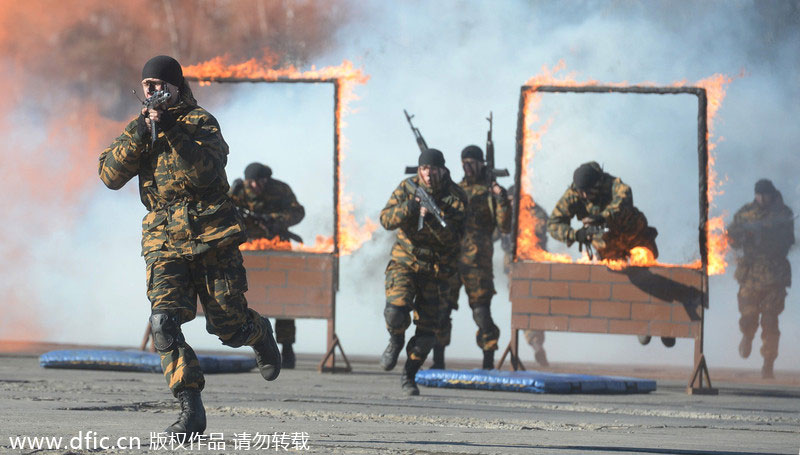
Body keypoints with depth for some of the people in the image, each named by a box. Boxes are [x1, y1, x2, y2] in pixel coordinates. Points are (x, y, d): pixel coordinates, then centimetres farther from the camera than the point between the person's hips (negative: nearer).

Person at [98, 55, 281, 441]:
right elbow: (111, 176, -2)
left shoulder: (200, 122, -2)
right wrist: (138, 134, -13)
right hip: (163, 239, 3)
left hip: (211, 235, -3)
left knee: (229, 328, 2)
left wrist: (173, 132, -26)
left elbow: (206, 173, -18)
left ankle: (259, 333, 40)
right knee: (163, 323, -17)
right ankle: (191, 410, -15)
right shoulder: (137, 127, 11)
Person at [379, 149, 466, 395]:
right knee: (396, 308, -24)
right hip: (405, 263, 0)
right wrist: (410, 206, -26)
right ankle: (396, 341, 9)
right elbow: (386, 220, -10)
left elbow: (453, 240, -17)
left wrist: (432, 219, -32)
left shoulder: (454, 198, -10)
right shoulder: (407, 188, -4)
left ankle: (409, 375, 21)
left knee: (428, 330, 1)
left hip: (436, 270, 0)